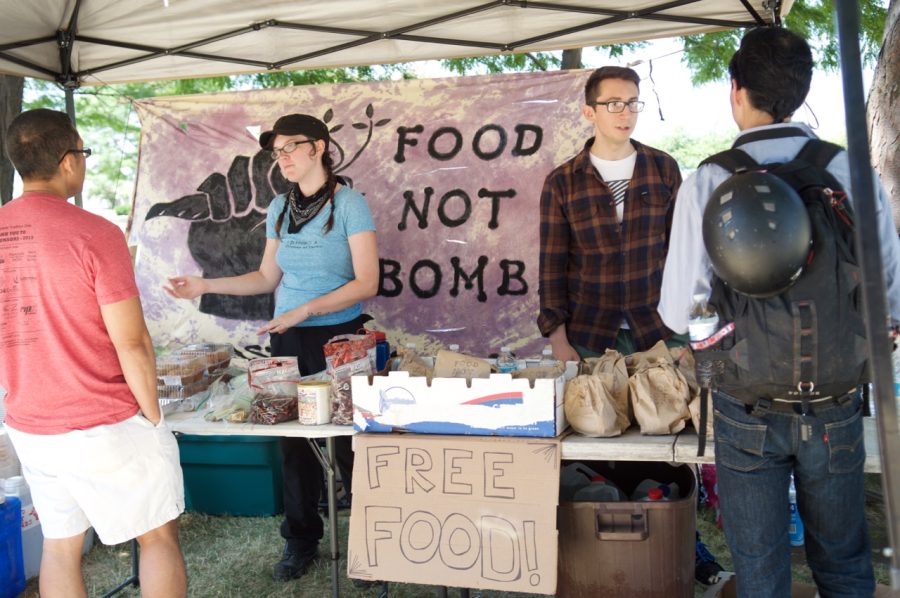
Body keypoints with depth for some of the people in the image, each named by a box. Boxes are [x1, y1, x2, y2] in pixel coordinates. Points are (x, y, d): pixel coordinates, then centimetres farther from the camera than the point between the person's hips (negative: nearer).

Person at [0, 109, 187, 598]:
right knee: (158, 536, 11)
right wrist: (152, 414, -5)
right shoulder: (94, 233, -18)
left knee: (59, 545, 19)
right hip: (106, 428, -6)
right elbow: (131, 342, -18)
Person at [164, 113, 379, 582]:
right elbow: (268, 277, 13)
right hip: (288, 341, 5)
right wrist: (205, 285, 5)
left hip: (338, 338, -5)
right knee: (293, 439, 9)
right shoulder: (279, 208, 8)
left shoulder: (349, 204, -9)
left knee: (348, 440, 2)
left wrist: (305, 310, -22)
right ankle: (301, 539, 27)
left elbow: (366, 283, -15)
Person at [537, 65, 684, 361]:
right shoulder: (561, 183, -3)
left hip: (660, 330, 2)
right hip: (589, 337, -1)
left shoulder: (664, 168, 2)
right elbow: (553, 266, -2)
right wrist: (558, 340, -7)